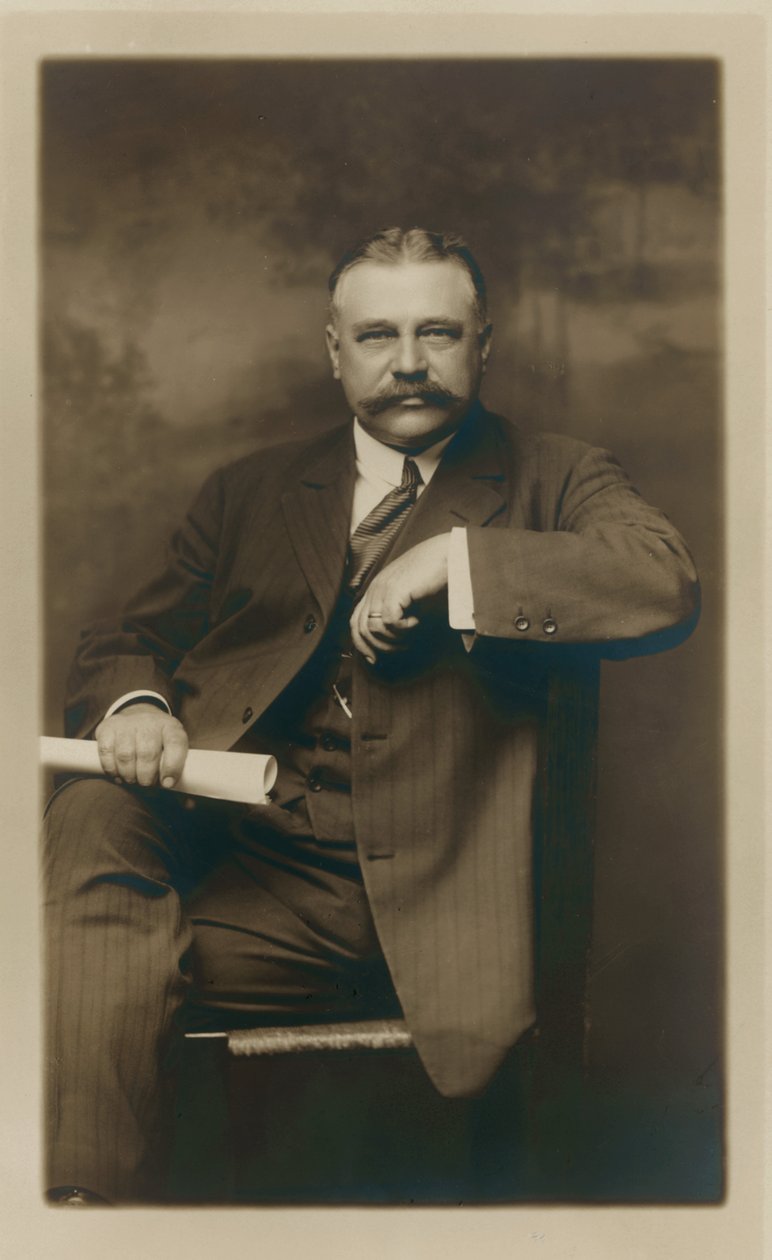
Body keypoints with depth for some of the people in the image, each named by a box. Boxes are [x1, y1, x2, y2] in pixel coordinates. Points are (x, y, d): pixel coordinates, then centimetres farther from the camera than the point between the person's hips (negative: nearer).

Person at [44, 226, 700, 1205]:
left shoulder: (551, 481, 12)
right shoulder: (250, 492, 21)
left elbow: (667, 585, -8)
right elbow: (128, 639, 18)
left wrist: (456, 558, -14)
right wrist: (133, 704, -7)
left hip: (427, 893, -1)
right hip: (247, 858, 2)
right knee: (93, 820, -26)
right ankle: (93, 1196, -19)